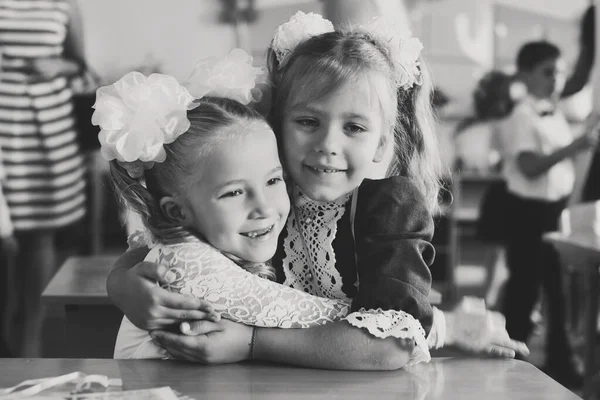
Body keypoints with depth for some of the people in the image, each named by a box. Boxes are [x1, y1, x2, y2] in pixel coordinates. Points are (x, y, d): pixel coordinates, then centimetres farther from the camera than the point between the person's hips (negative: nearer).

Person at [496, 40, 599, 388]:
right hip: (530, 210, -7)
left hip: (558, 208, 7)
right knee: (524, 286, 1)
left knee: (559, 285, 12)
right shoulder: (522, 118, -14)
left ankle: (560, 362, 22)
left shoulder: (557, 115, 10)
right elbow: (530, 167, -25)